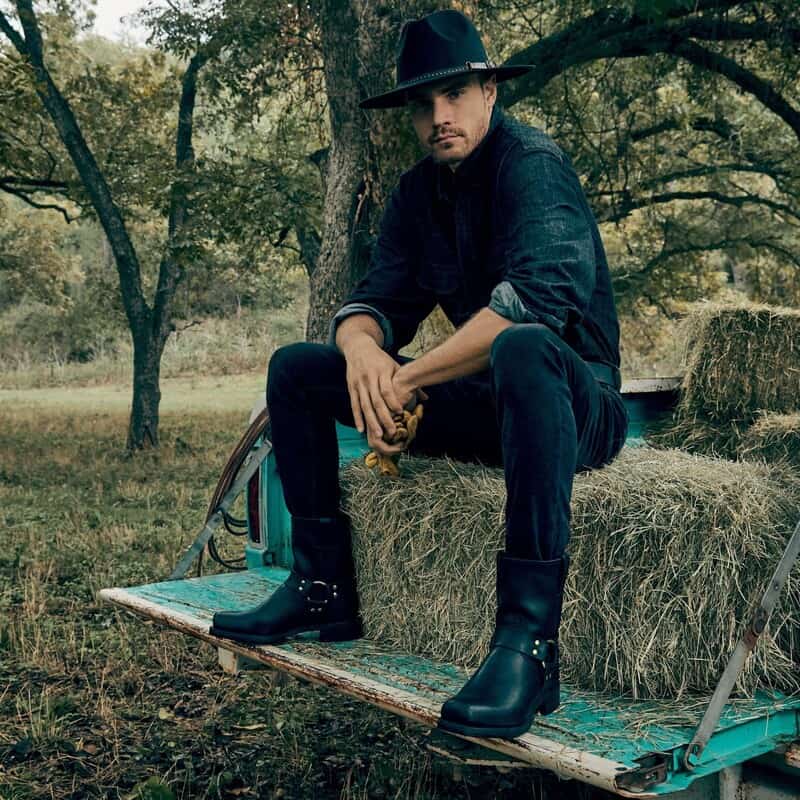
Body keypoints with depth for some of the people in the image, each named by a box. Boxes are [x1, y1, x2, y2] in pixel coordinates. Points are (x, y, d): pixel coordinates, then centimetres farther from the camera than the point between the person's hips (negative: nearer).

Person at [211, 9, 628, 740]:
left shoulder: (531, 162, -15)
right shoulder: (418, 193, 8)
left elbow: (539, 295, -32)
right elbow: (379, 300, 4)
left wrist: (411, 378, -28)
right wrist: (363, 347, -22)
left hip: (575, 401, -7)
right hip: (480, 405, 8)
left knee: (522, 349, -43)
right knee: (294, 369, 4)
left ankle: (529, 639, -41)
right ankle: (324, 590, 3)